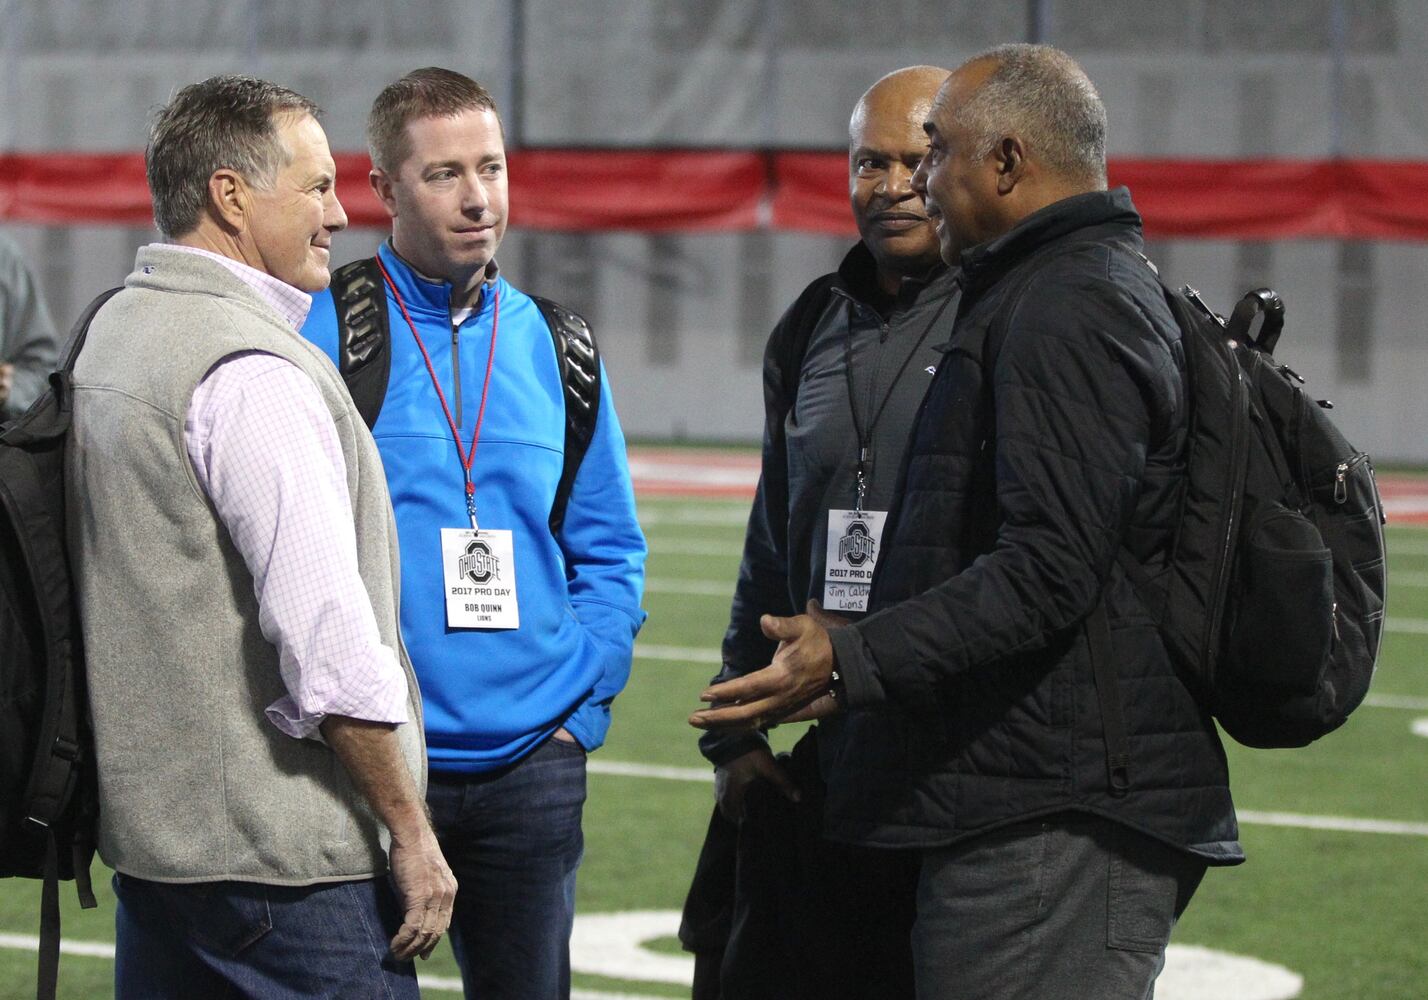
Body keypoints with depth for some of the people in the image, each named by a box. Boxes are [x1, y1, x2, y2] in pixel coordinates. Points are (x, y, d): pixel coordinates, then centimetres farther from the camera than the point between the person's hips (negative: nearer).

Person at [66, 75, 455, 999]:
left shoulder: (114, 331, 14)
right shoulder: (254, 373, -16)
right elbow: (327, 637, -21)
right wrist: (409, 832, -15)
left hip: (145, 822, 10)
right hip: (285, 854, -10)